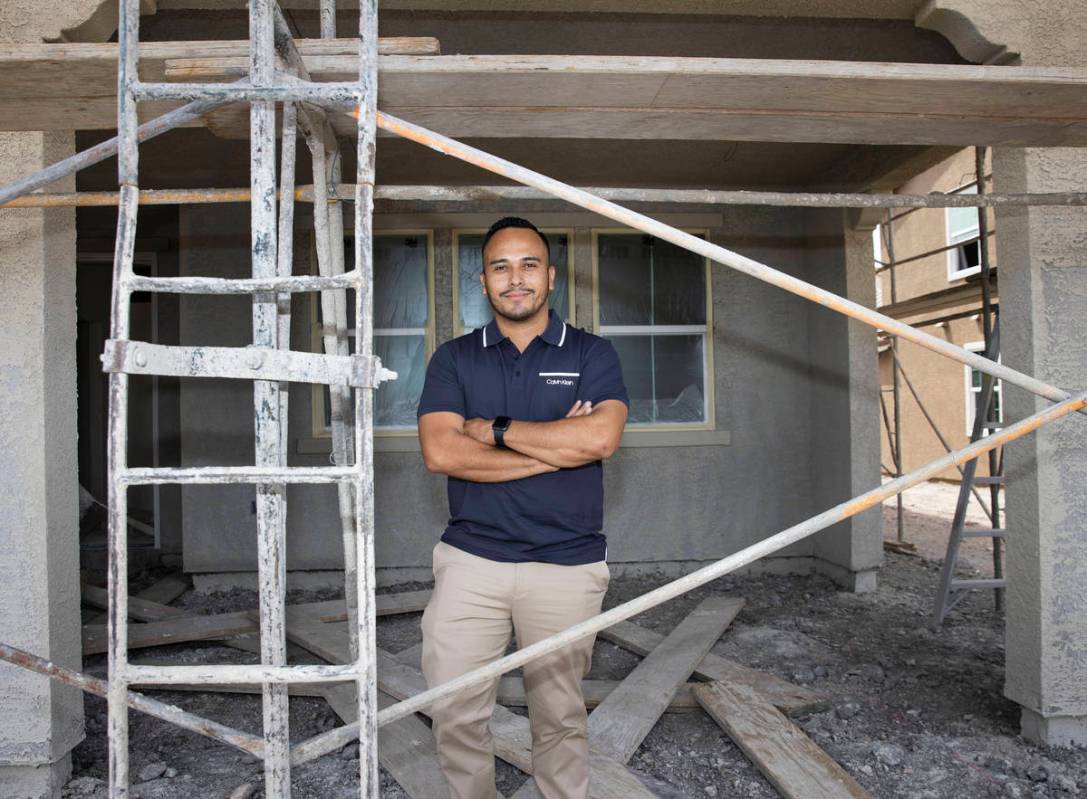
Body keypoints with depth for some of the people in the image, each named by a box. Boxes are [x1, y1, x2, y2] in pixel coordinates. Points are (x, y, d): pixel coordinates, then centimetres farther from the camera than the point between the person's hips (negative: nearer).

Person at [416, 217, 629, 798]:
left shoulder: (592, 355, 4)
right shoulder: (454, 359, 7)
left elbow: (599, 438, -14)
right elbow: (440, 452, -8)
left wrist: (495, 429, -9)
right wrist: (555, 448, -12)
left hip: (567, 567, -1)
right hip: (471, 560, 1)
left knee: (559, 717, 10)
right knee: (455, 714, 5)